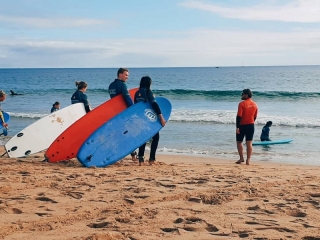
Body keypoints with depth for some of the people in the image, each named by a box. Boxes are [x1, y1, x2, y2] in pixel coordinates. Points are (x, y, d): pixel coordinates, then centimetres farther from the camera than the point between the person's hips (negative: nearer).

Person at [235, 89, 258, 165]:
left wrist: (237, 127, -15)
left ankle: (241, 158, 8)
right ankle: (248, 160, 2)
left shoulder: (242, 104, -13)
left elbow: (239, 116, -17)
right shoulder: (255, 104, 5)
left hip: (242, 125, -5)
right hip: (251, 126, 5)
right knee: (249, 143, 4)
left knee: (239, 142, 10)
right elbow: (255, 117, 11)